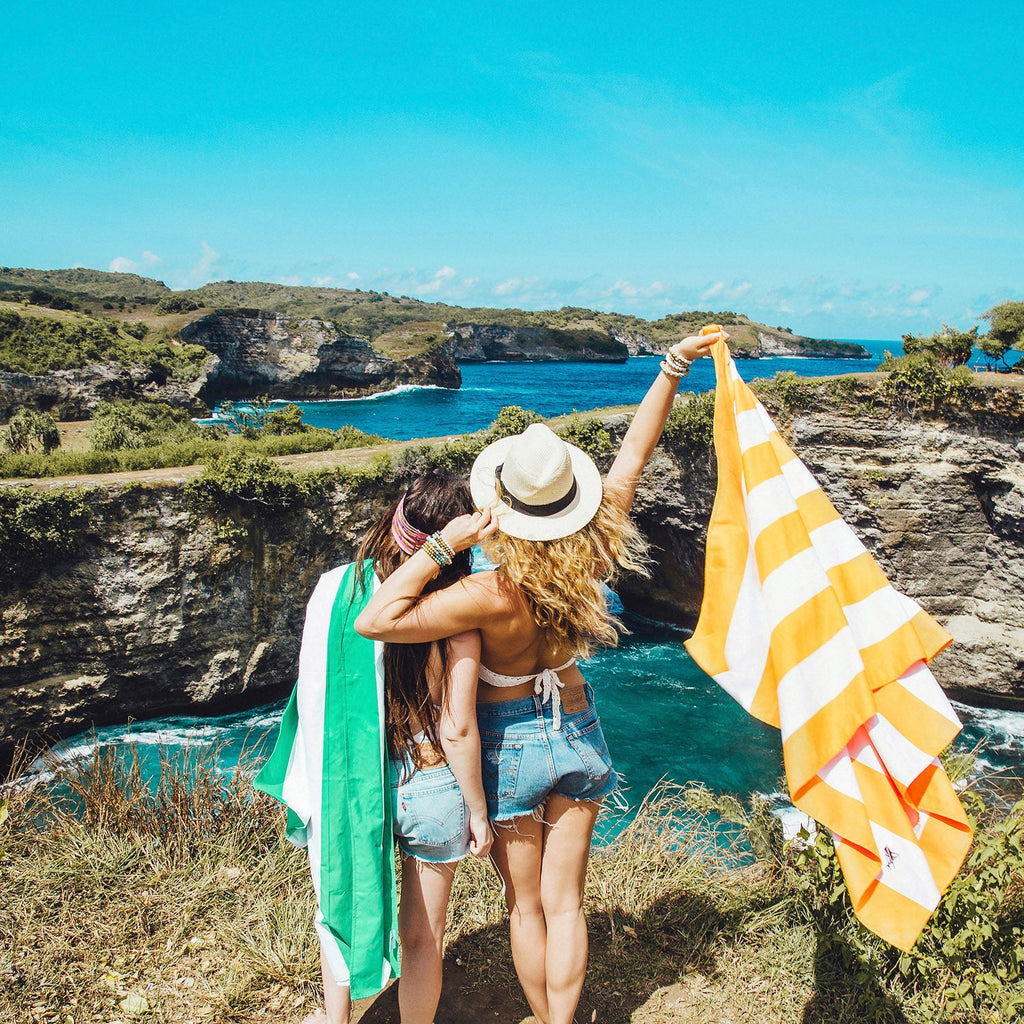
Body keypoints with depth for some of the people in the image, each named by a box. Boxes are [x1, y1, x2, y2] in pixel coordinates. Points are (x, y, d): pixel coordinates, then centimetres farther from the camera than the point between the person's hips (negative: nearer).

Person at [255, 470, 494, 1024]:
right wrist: (478, 811, -4)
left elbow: (312, 690, -3)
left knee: (342, 907, 29)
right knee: (422, 935, 20)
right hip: (431, 790, -2)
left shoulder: (333, 588, -13)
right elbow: (457, 730, -18)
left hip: (350, 784, 3)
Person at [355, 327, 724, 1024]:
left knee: (526, 905, 18)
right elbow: (634, 455, -8)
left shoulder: (496, 594, -31)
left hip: (510, 743, -4)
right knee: (565, 903, 15)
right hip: (578, 731, 4)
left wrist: (442, 547, -33)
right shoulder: (593, 557, -17)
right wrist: (675, 366, -6)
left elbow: (375, 621, -34)